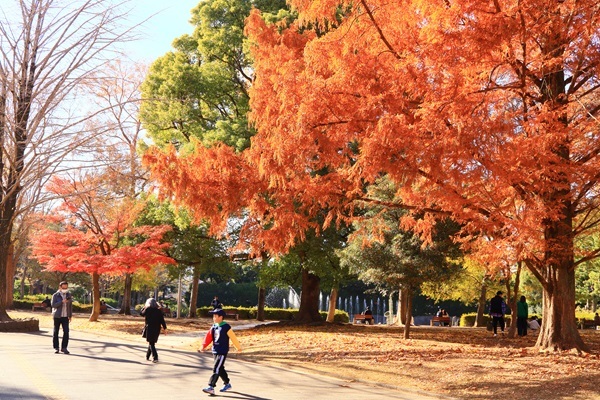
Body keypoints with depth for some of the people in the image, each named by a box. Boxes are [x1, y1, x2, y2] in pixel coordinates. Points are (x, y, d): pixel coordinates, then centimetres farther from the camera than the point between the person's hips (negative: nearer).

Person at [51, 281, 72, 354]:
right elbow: (53, 305, -13)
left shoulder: (68, 294, 8)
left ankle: (64, 348, -1)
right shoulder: (55, 295, -3)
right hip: (57, 316, -2)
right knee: (56, 332, 4)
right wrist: (62, 302, -23)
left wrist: (70, 315, 11)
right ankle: (56, 348, 15)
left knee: (66, 331, -8)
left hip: (65, 316, 2)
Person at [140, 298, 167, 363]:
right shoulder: (159, 311, 3)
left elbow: (141, 313, 11)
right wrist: (165, 328, 2)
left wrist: (144, 307, 21)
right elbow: (162, 320, -1)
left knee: (151, 343, -4)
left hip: (150, 328, -4)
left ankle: (155, 357, -18)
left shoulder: (147, 309, -6)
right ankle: (147, 356, 30)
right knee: (152, 342, 18)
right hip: (157, 329, 4)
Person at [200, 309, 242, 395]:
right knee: (220, 368, 15)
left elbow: (233, 337, -7)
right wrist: (204, 346, -5)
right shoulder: (214, 326, 7)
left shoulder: (226, 327, -12)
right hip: (215, 351, 7)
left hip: (223, 352, -7)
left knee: (216, 369, -12)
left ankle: (211, 387, -14)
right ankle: (227, 384, 31)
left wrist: (238, 347, 0)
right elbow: (209, 336, 6)